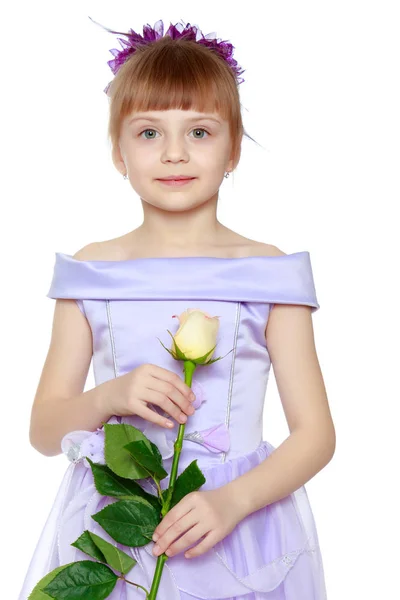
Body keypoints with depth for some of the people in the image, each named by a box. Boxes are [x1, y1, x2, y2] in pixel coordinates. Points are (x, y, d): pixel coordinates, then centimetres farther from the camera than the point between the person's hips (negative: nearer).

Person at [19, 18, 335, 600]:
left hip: (237, 535, -1)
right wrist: (109, 398, -16)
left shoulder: (268, 271, -5)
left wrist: (232, 499, -20)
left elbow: (315, 433, -5)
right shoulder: (91, 271, -1)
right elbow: (44, 430, 3)